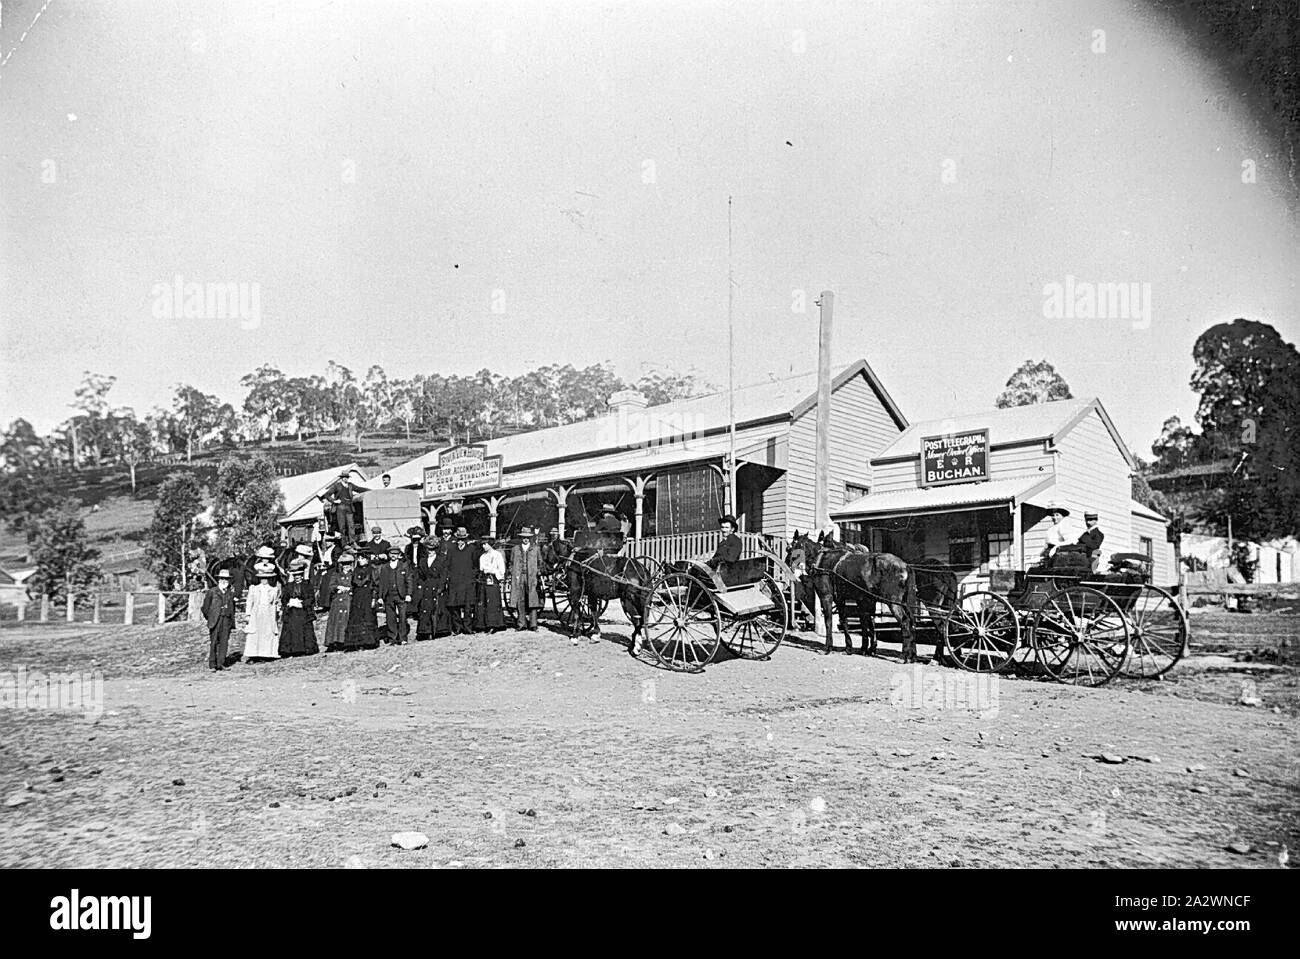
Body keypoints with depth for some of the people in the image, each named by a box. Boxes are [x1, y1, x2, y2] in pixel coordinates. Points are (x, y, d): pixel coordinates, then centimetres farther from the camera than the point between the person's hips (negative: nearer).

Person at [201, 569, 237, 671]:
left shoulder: (231, 593, 13)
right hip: (215, 620, -3)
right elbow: (206, 607, 4)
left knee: (224, 642, -1)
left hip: (226, 620, 3)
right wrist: (209, 618, 5)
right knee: (213, 642, -2)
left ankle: (221, 663, 3)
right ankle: (212, 664, 3)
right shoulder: (212, 592, 1)